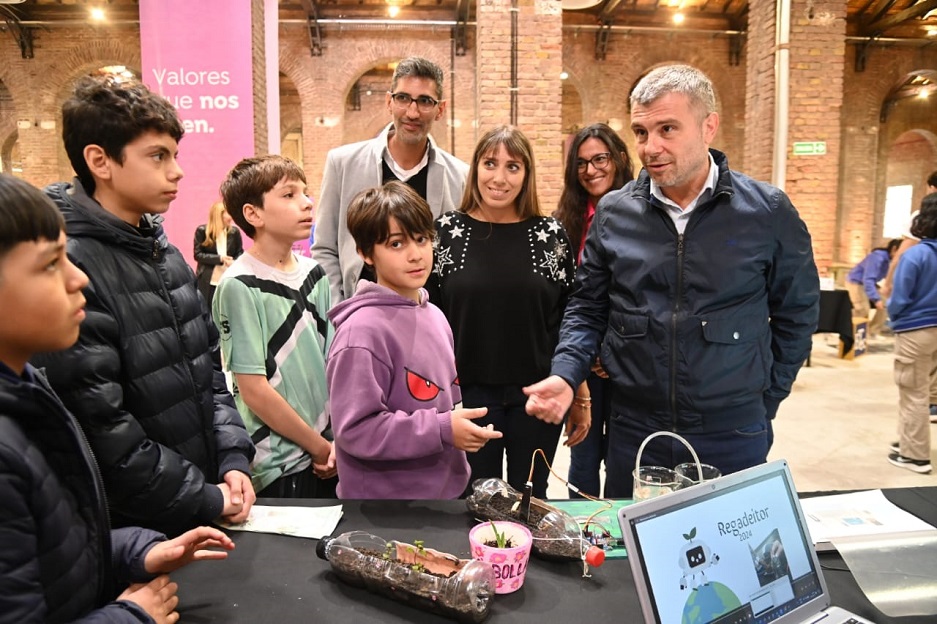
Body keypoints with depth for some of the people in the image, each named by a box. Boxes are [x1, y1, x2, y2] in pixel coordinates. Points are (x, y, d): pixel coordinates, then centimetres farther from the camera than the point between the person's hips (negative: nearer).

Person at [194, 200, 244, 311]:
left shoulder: (234, 232, 2)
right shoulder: (202, 231, -4)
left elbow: (240, 253, 10)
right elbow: (197, 254, -5)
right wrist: (220, 258, -16)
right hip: (207, 281, -2)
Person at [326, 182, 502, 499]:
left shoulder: (435, 317, 4)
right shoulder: (362, 331, -20)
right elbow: (355, 430, -23)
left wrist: (462, 426, 1)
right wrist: (443, 431, -23)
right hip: (384, 494, -7)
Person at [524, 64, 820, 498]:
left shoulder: (767, 212, -5)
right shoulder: (613, 213, -1)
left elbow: (796, 313, 5)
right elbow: (587, 309, 6)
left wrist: (766, 399, 5)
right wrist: (565, 375, -9)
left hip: (734, 435, -1)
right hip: (633, 432, 2)